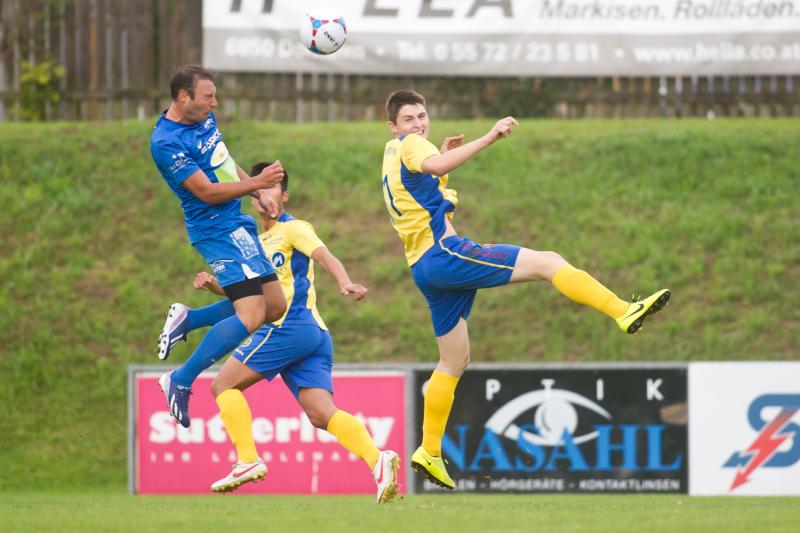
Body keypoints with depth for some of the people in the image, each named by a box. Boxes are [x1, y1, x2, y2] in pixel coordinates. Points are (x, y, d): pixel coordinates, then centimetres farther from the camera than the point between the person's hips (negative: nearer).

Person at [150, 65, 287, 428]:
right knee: (250, 316, -19)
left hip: (237, 224, 10)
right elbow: (207, 191, -21)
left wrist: (260, 195, 14)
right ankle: (181, 381, -9)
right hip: (217, 231, -10)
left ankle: (188, 319, 19)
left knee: (275, 306, 10)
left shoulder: (204, 119, 8)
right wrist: (256, 182, -19)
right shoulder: (166, 142, -21)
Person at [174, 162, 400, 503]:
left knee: (223, 385, -1)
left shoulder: (293, 229, 3)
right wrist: (212, 285, 12)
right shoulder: (259, 243, 29)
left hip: (289, 328, -8)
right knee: (321, 414, -9)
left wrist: (345, 283, -35)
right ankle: (378, 460, -28)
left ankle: (248, 461, -9)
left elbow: (325, 256, -14)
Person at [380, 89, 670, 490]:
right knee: (546, 262, -14)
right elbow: (436, 167, -31)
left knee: (455, 362, 16)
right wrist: (489, 137, -34)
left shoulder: (392, 158, 22)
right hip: (444, 252, -10)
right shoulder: (408, 145, -6)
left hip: (425, 268, 10)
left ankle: (429, 452, 16)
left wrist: (443, 155, 34)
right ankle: (624, 312, -24)